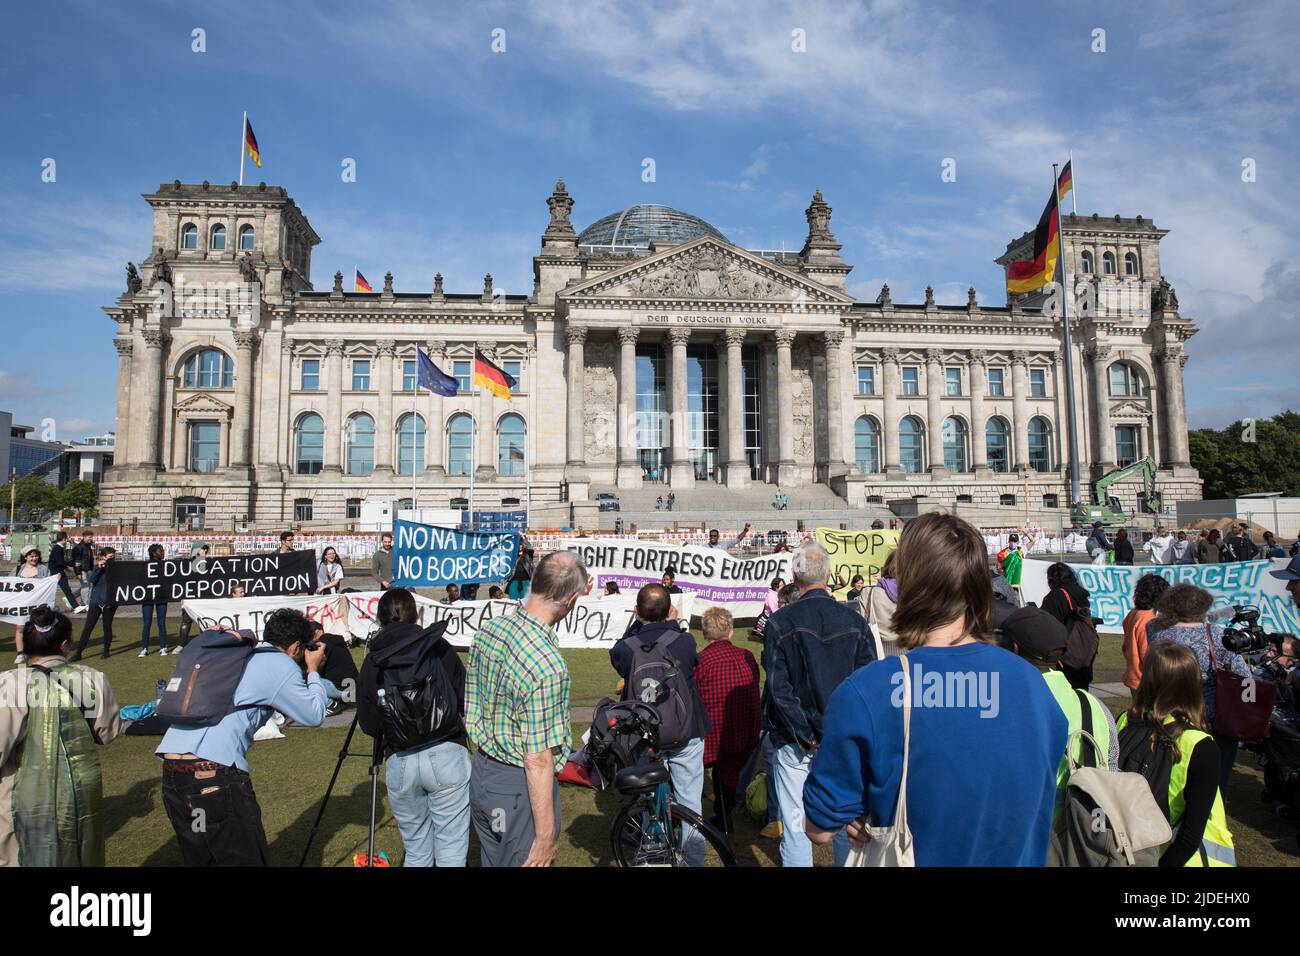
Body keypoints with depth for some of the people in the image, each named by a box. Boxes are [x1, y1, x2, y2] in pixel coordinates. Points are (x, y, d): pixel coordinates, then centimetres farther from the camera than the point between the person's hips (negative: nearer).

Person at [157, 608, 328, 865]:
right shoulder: (281, 665, -2)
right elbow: (314, 716, 5)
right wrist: (313, 670, 17)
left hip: (170, 769, 8)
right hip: (214, 773, -8)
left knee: (200, 859, 20)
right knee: (248, 859, 3)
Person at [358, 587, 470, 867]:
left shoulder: (372, 661, 2)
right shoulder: (439, 647, -1)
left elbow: (368, 725, 4)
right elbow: (466, 701, 1)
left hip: (399, 762, 2)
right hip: (447, 754, -2)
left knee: (415, 849, 17)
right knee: (452, 847, 4)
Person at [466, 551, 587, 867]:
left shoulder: (487, 630, -5)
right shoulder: (548, 666, -30)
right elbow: (538, 762, -25)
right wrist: (546, 837, -15)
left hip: (480, 774, 8)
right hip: (520, 790, -8)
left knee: (492, 861, 25)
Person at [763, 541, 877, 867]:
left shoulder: (780, 622, -11)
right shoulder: (855, 621, -3)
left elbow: (778, 687, -14)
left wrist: (806, 736, -9)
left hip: (795, 742, -3)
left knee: (794, 825, 8)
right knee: (846, 824, 16)